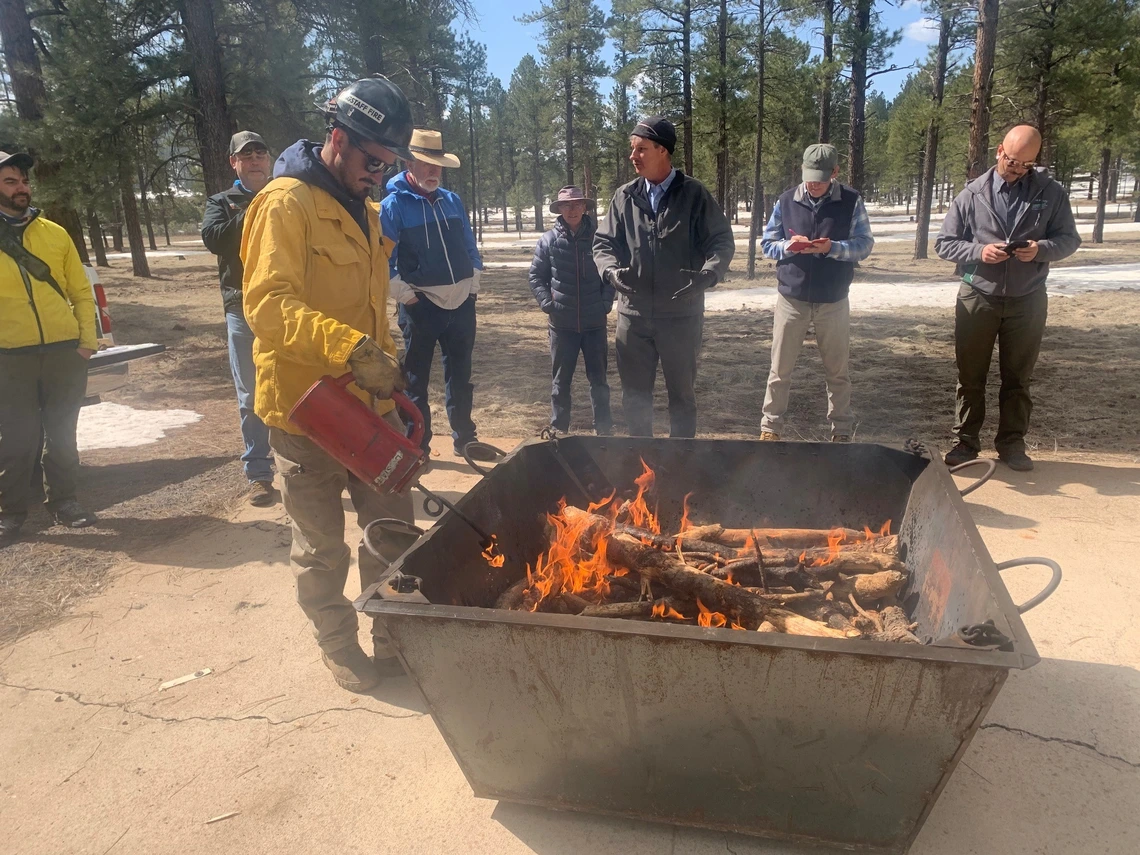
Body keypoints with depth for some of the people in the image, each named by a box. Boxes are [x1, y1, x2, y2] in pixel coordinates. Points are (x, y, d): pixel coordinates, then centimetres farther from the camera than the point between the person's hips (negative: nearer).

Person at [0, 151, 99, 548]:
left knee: (62, 433, 11)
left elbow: (82, 292, 8)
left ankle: (63, 501, 24)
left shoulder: (54, 233, 8)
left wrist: (88, 340, -1)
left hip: (64, 350, 2)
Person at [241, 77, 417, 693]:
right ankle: (338, 647, 31)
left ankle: (397, 639, 30)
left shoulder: (365, 210, 14)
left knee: (392, 532, 13)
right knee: (323, 546, 10)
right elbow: (267, 303, -25)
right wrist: (351, 348, -36)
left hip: (369, 403, 7)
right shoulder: (286, 203, -13)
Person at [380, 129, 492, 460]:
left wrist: (473, 283, 8)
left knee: (460, 376, 15)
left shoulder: (452, 200, 10)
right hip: (421, 306, -5)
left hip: (461, 304, 5)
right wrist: (404, 294, -14)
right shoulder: (393, 204, -7)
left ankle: (464, 438, 27)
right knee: (416, 380, 4)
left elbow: (471, 247, 15)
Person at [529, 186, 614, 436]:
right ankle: (558, 429, 21)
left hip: (594, 322, 0)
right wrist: (547, 303, -6)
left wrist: (606, 302, -5)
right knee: (561, 379, 10)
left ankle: (604, 429, 19)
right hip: (562, 323, 0)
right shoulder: (549, 240, -1)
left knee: (598, 378, 9)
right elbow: (536, 276, 5)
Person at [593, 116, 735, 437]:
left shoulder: (694, 194, -3)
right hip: (633, 314, 3)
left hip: (682, 314, -3)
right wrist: (612, 270, -14)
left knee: (682, 392, 11)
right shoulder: (625, 197, 5)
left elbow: (722, 241, -3)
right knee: (635, 393, 11)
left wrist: (707, 275, -22)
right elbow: (603, 243, 8)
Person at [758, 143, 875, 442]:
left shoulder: (851, 201, -2)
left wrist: (832, 248, -22)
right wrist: (788, 247, -17)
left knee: (837, 371, 10)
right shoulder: (786, 200, 2)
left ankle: (842, 429, 23)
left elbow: (865, 244, -4)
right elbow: (767, 243, 5)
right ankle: (770, 426, 17)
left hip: (833, 301, 0)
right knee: (780, 369, 6)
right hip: (791, 298, 1)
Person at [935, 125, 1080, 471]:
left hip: (1027, 300, 1)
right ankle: (966, 440, 18)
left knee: (1018, 378, 9)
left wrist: (1042, 248, -18)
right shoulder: (973, 194, -2)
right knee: (970, 376, 7)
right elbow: (944, 243, -1)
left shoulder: (1051, 193, 1)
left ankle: (1012, 443, 21)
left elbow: (1069, 239, 4)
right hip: (977, 298, -1)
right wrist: (979, 251, -19)